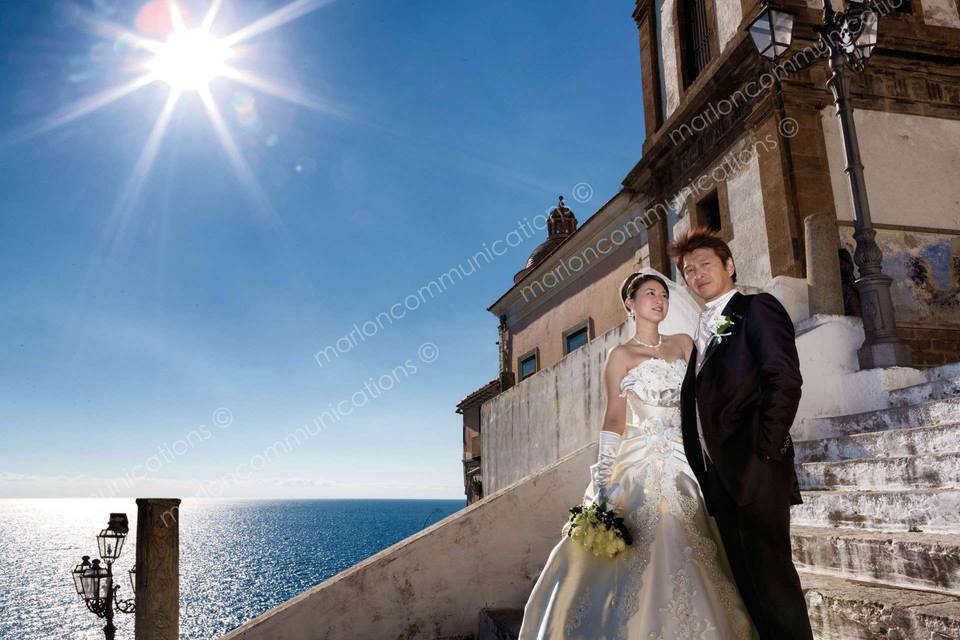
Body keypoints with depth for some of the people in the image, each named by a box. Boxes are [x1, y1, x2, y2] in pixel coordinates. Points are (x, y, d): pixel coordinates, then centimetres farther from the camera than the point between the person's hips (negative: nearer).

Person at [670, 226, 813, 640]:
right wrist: (702, 471, 10)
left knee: (771, 571, -7)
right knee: (747, 577, 10)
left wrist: (766, 450, -16)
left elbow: (785, 380, -10)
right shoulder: (703, 330, 23)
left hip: (754, 468, -7)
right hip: (718, 475, 7)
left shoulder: (757, 308, 3)